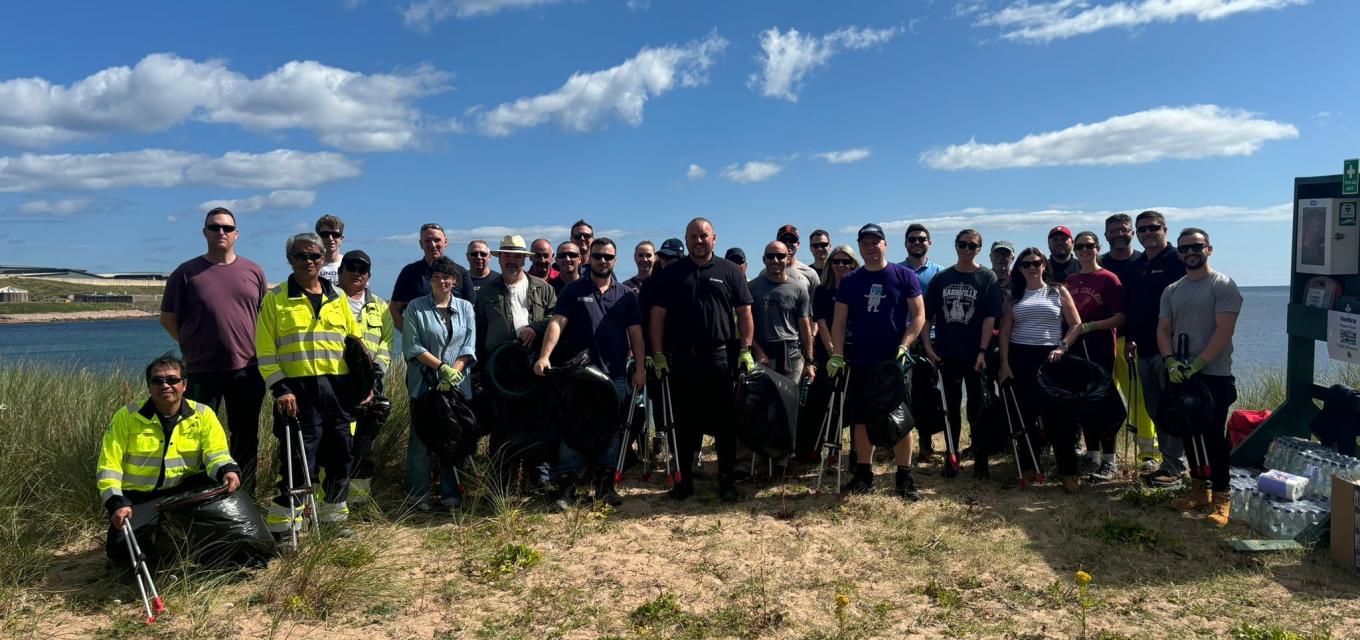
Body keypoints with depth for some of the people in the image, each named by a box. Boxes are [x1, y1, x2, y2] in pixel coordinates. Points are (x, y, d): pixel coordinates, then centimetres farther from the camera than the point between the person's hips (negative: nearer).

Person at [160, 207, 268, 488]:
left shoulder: (253, 271, 8)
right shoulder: (187, 272, 2)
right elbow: (168, 318, 7)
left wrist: (259, 349, 8)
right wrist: (193, 346, 4)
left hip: (247, 369, 2)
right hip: (201, 371, -2)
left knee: (246, 438, 10)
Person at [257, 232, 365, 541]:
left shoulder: (337, 298, 14)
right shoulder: (275, 299, 2)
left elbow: (357, 341, 17)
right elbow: (265, 350, -2)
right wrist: (280, 388, -12)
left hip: (339, 390, 4)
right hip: (298, 391, -4)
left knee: (340, 458, 10)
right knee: (298, 461, -6)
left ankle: (335, 519, 25)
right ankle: (282, 527, 6)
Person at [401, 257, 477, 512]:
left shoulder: (465, 308, 10)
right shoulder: (415, 308, 1)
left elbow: (469, 347, 5)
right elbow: (412, 347, -6)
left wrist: (454, 371, -10)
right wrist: (442, 367, -14)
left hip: (457, 385, 3)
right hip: (424, 385, -2)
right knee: (421, 439, 1)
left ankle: (451, 495, 13)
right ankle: (418, 495, 11)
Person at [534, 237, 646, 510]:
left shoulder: (626, 295, 10)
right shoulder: (574, 290, 3)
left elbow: (635, 333, 8)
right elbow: (557, 323, -8)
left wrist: (640, 367, 0)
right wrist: (544, 356, -21)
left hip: (615, 374, 3)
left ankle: (605, 485, 18)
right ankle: (566, 486, 5)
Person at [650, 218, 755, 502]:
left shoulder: (729, 271, 7)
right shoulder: (671, 273, 7)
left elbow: (744, 312, 4)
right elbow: (657, 314, 4)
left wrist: (746, 350, -4)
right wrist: (658, 354, -3)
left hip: (720, 359, 0)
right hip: (682, 360, 1)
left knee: (725, 424, 3)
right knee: (685, 424, 9)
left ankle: (727, 481, 13)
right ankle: (684, 479, 19)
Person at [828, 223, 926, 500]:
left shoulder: (905, 275, -1)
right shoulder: (850, 281, 6)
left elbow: (918, 316, -3)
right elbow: (839, 321, 5)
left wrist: (904, 347, -15)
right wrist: (837, 355, -5)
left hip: (896, 362, -3)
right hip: (861, 363, 3)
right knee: (861, 420, 9)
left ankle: (905, 478, 11)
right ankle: (863, 474, 21)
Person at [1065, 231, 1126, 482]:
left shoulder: (1109, 279, -6)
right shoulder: (1070, 281, 12)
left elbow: (1120, 318, -11)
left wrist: (1089, 326, -20)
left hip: (1101, 350, -6)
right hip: (1075, 349, 6)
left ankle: (1110, 462, 4)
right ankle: (1092, 456, 21)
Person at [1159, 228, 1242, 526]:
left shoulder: (1223, 285, -6)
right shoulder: (1171, 291, 12)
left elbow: (1224, 330, -14)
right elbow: (1163, 330, 9)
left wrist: (1197, 364, -18)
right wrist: (1171, 361, -9)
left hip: (1214, 375, -6)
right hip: (1180, 375, 6)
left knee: (1215, 437, -5)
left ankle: (1221, 497, 3)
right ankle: (1199, 488, 24)